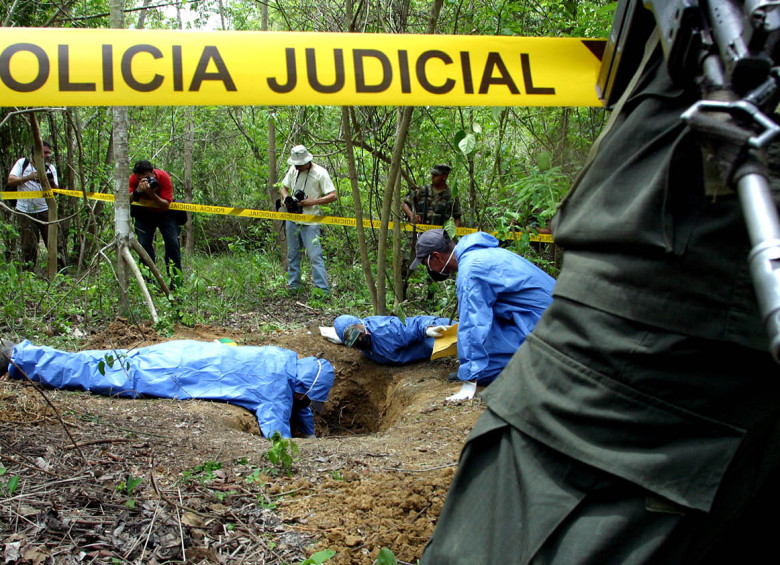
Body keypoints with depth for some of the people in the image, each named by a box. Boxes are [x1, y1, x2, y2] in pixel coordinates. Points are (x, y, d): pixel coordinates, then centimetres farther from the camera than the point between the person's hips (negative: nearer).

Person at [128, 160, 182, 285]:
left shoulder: (163, 177, -28)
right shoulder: (133, 179, -22)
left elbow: (166, 205, -30)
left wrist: (151, 193, -44)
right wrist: (137, 191, -47)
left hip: (164, 213, -1)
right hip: (144, 213, 1)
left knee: (172, 242, -12)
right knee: (144, 243, -13)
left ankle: (176, 279, -6)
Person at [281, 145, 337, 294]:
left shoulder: (320, 173, -10)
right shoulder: (293, 170, 7)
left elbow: (333, 196, -13)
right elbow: (284, 187, 21)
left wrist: (313, 201, -20)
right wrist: (286, 199, -1)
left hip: (310, 222, -6)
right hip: (292, 219, 6)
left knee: (315, 256, -10)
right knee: (292, 255, 14)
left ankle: (323, 290, -8)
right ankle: (293, 286, 25)